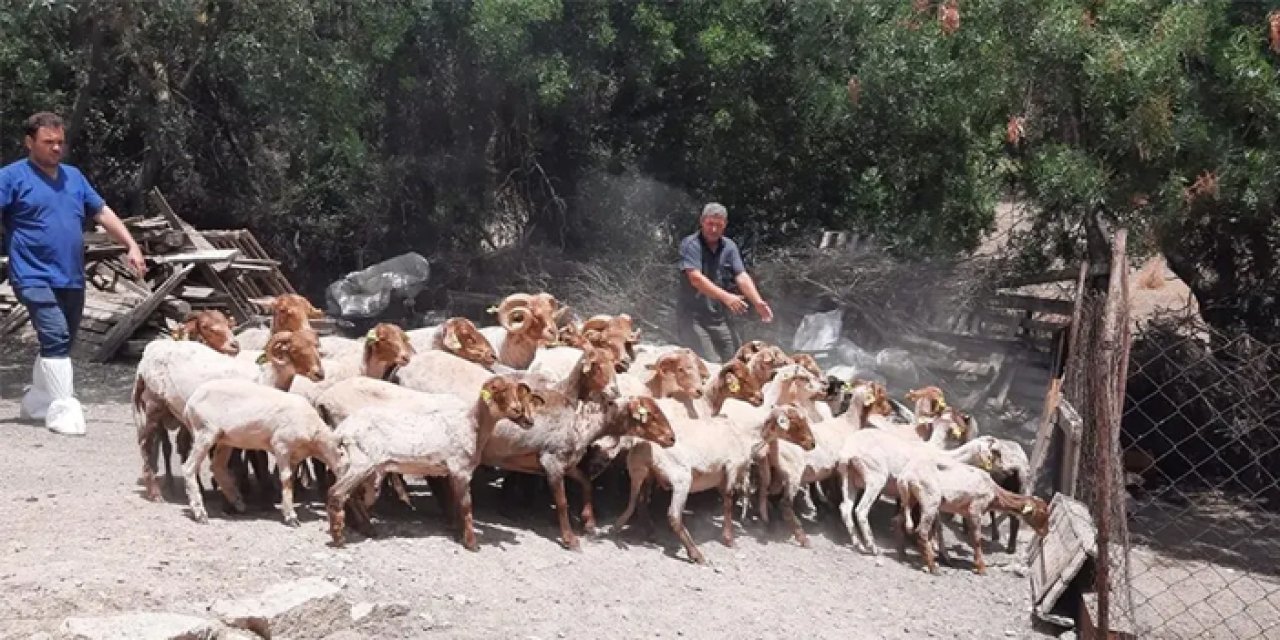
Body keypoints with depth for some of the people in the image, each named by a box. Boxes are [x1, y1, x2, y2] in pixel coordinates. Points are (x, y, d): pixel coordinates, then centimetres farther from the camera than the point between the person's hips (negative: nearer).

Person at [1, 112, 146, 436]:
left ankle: (35, 403, 29)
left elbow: (103, 213, 20)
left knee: (60, 344, 13)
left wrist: (131, 245, 13)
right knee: (56, 340, -18)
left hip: (72, 279, 6)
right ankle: (63, 409, -16)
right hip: (35, 278, -6)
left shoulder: (73, 176, 16)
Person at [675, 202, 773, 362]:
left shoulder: (729, 247, 7)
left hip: (718, 314, 5)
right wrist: (726, 297, -31)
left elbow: (742, 277, -3)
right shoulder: (690, 245, -10)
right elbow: (695, 278, -22)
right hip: (691, 313, -5)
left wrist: (758, 302, -20)